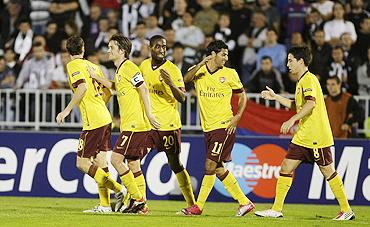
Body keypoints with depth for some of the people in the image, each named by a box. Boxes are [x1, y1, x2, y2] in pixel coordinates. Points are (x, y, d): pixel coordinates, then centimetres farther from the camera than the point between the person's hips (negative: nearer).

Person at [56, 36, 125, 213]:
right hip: (105, 118, 8)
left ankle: (118, 189, -13)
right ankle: (105, 204, 7)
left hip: (93, 121, -8)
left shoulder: (73, 65, -5)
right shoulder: (93, 66, 18)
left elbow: (83, 87, -21)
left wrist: (67, 110, -18)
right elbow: (107, 93, 20)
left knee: (82, 163, -5)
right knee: (99, 161, 9)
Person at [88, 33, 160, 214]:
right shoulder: (120, 70, 18)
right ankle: (141, 204, 11)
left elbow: (143, 89, -18)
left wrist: (149, 114, -23)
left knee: (116, 159, -12)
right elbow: (114, 86, 37)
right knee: (133, 164, 9)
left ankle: (137, 199, -9)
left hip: (135, 124, -10)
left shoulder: (129, 67, -11)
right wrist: (96, 77, 29)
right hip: (129, 124, 10)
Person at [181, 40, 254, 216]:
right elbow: (186, 79, -16)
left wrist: (237, 118, -4)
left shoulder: (230, 74, 1)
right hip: (208, 127, 4)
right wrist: (201, 64, -28)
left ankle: (198, 206, -4)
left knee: (210, 165, -10)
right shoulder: (199, 71, 5)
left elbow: (242, 96, 10)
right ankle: (244, 202, 16)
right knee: (218, 168, 7)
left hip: (224, 126, -4)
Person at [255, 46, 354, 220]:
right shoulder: (301, 82, 18)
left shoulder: (309, 80, -12)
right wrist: (275, 97, 28)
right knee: (286, 167, 3)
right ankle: (276, 209, 5)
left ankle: (346, 211, 7)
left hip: (317, 137, -9)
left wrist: (292, 120, -31)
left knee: (327, 171, -2)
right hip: (302, 137, 9)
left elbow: (311, 103, -28)